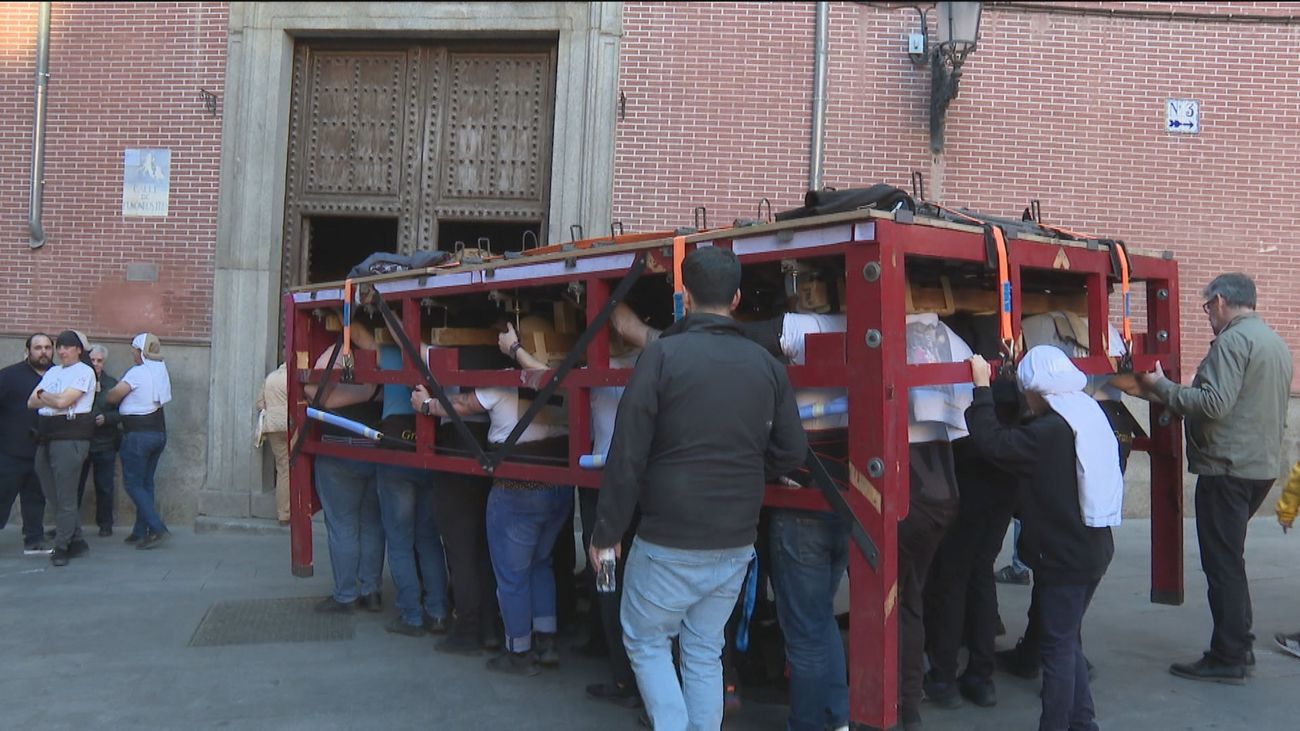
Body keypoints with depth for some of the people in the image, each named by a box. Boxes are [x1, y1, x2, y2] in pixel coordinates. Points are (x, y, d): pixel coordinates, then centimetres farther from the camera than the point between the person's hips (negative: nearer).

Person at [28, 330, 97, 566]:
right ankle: (76, 542, 19)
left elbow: (63, 401, -14)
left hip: (70, 437, -8)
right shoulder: (53, 371, 19)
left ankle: (61, 547, 3)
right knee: (53, 495, 9)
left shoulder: (84, 372, -4)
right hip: (46, 437, 8)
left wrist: (43, 395, 3)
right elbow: (31, 402, 12)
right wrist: (52, 399, -5)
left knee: (65, 496, -5)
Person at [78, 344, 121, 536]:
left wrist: (106, 418, -13)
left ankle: (105, 524, 17)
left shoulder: (112, 384, 4)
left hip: (105, 443, 1)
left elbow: (121, 412, 4)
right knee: (75, 485, 5)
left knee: (104, 487, 6)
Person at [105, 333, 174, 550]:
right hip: (159, 432, 8)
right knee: (146, 483, 12)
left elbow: (113, 397, -11)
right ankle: (141, 532, 16)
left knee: (133, 484, -2)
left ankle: (158, 529, -11)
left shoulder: (137, 373, -13)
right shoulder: (160, 371, 9)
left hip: (138, 434, -7)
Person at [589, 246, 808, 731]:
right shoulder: (766, 364, 1)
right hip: (737, 544, 5)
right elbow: (792, 454, 2)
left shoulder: (663, 354, -12)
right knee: (705, 652, 18)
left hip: (670, 544, -4)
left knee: (646, 641, 16)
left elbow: (627, 455, -14)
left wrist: (607, 532, -5)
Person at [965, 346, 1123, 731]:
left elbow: (992, 441, -25)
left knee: (1058, 645, 1)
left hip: (1064, 556, -9)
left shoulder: (1049, 432, -21)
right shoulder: (1092, 418, 7)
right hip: (1093, 550, 9)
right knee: (1068, 639, 20)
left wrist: (982, 387, -19)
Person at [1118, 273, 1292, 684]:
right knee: (1230, 559, 19)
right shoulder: (1275, 342, 17)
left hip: (1229, 468, -10)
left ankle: (1227, 660, 3)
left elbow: (1215, 403, -25)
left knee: (1223, 563, -3)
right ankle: (1239, 645, 25)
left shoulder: (1233, 340, -14)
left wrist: (1161, 387, -13)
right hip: (1263, 464, 10)